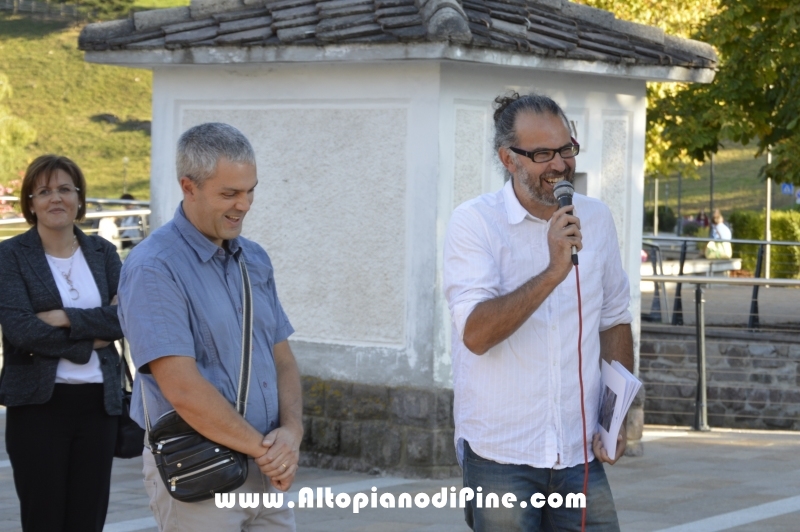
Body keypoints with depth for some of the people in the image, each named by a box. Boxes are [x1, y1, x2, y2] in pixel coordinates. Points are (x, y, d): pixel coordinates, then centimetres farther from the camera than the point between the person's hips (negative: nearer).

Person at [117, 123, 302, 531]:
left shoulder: (254, 260, 11)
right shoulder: (154, 268, -13)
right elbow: (183, 389, -20)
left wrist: (291, 431, -5)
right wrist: (262, 449, -12)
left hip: (267, 470, 7)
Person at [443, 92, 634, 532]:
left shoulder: (595, 220, 7)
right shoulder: (475, 223, -8)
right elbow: (475, 333, -20)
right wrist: (552, 274, -28)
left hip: (579, 454, 4)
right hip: (500, 457, -4)